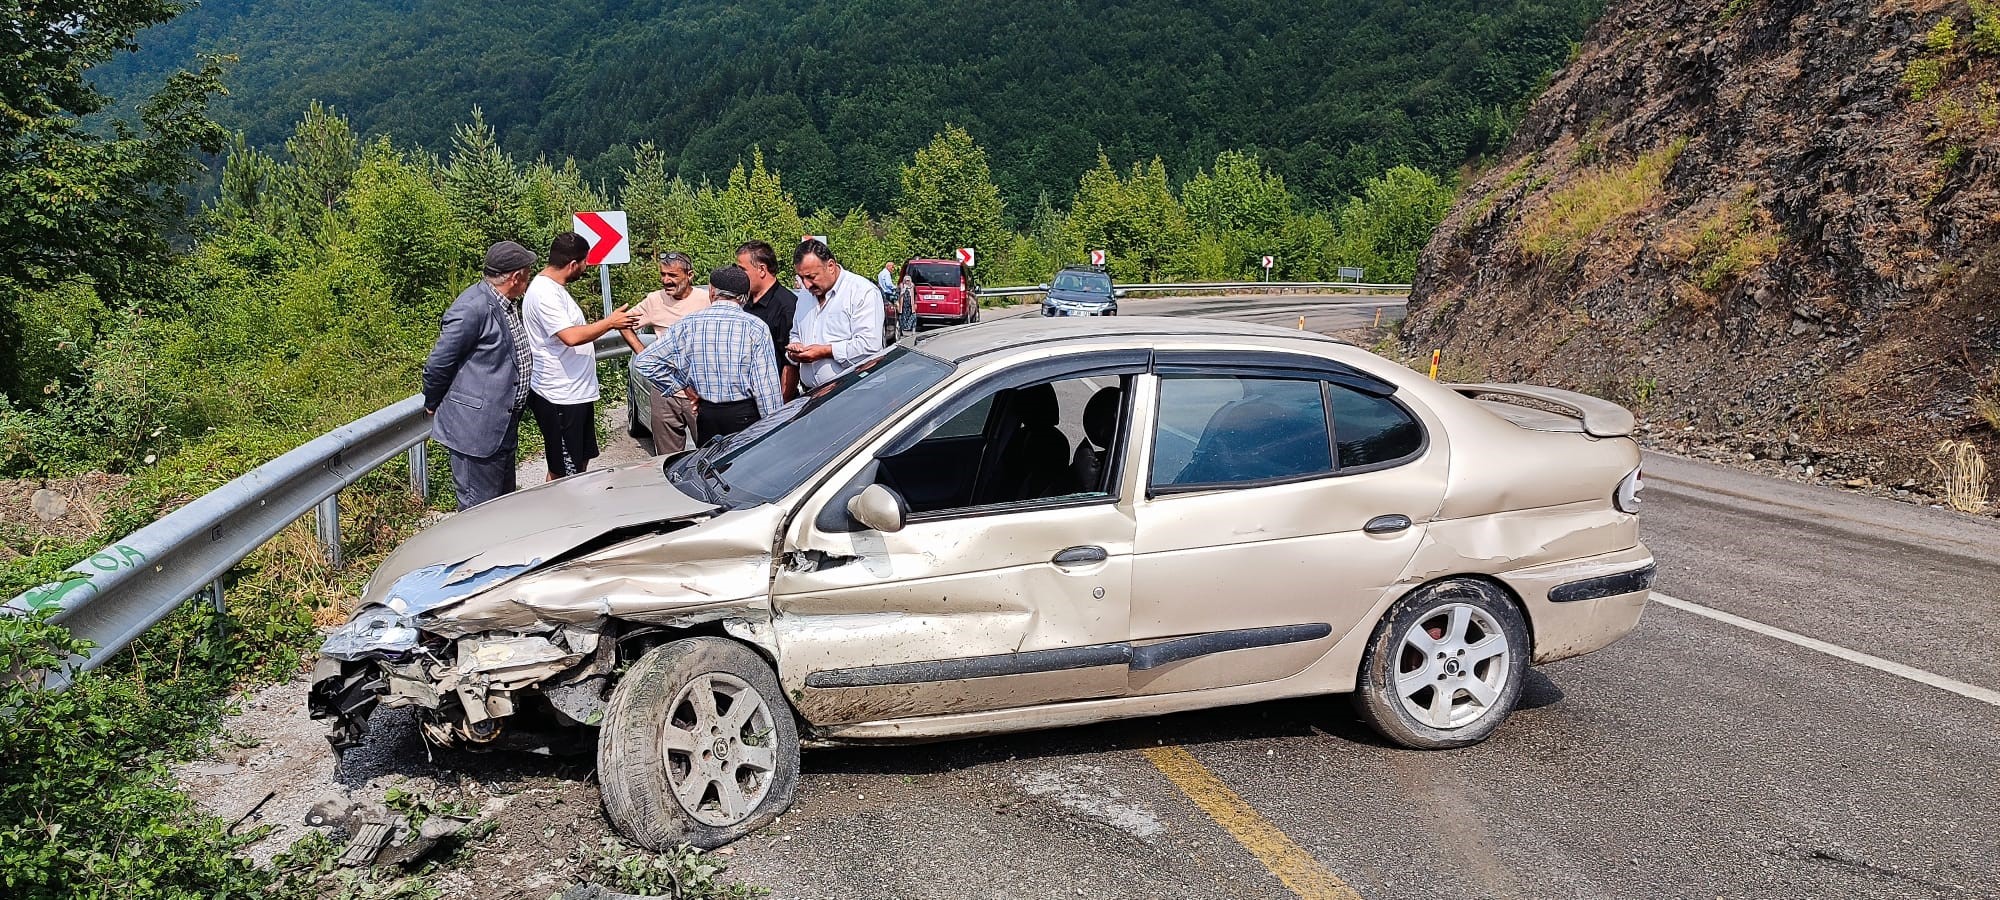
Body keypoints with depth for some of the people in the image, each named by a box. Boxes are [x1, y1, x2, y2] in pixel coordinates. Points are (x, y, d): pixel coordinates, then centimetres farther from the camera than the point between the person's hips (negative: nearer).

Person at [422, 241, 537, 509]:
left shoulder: (505, 305, 10)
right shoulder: (473, 308, -21)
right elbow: (438, 363, -15)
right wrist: (432, 405, -1)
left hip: (503, 427, 10)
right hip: (475, 428, -10)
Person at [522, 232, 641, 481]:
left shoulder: (555, 288, 12)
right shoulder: (544, 293, -21)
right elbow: (571, 337, -30)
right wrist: (609, 322, -19)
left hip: (577, 393, 11)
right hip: (559, 398, -11)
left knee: (580, 464, 20)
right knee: (563, 474, -2)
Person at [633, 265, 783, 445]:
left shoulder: (687, 325, 1)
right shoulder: (755, 327, -8)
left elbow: (645, 361, 4)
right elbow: (766, 384, -12)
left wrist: (683, 385, 9)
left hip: (706, 413, 3)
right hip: (745, 415, -3)